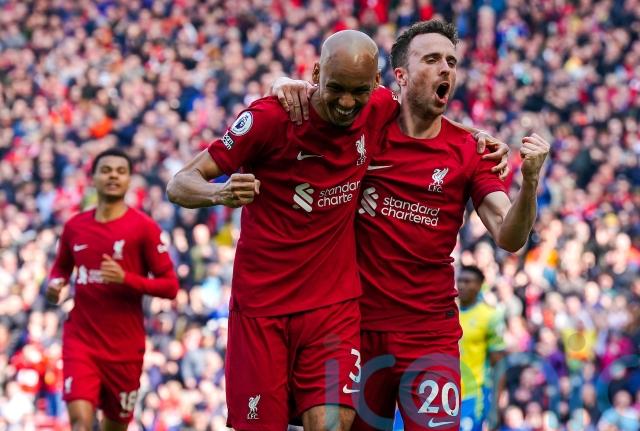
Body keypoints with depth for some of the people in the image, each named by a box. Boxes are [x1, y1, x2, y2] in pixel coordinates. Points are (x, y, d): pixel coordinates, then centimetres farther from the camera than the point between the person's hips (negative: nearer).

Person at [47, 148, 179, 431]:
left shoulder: (143, 227, -5)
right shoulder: (75, 227, 5)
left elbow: (170, 287, -7)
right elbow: (61, 266, 25)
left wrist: (125, 278, -21)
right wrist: (55, 283, 2)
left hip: (125, 346, -1)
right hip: (81, 340, 1)